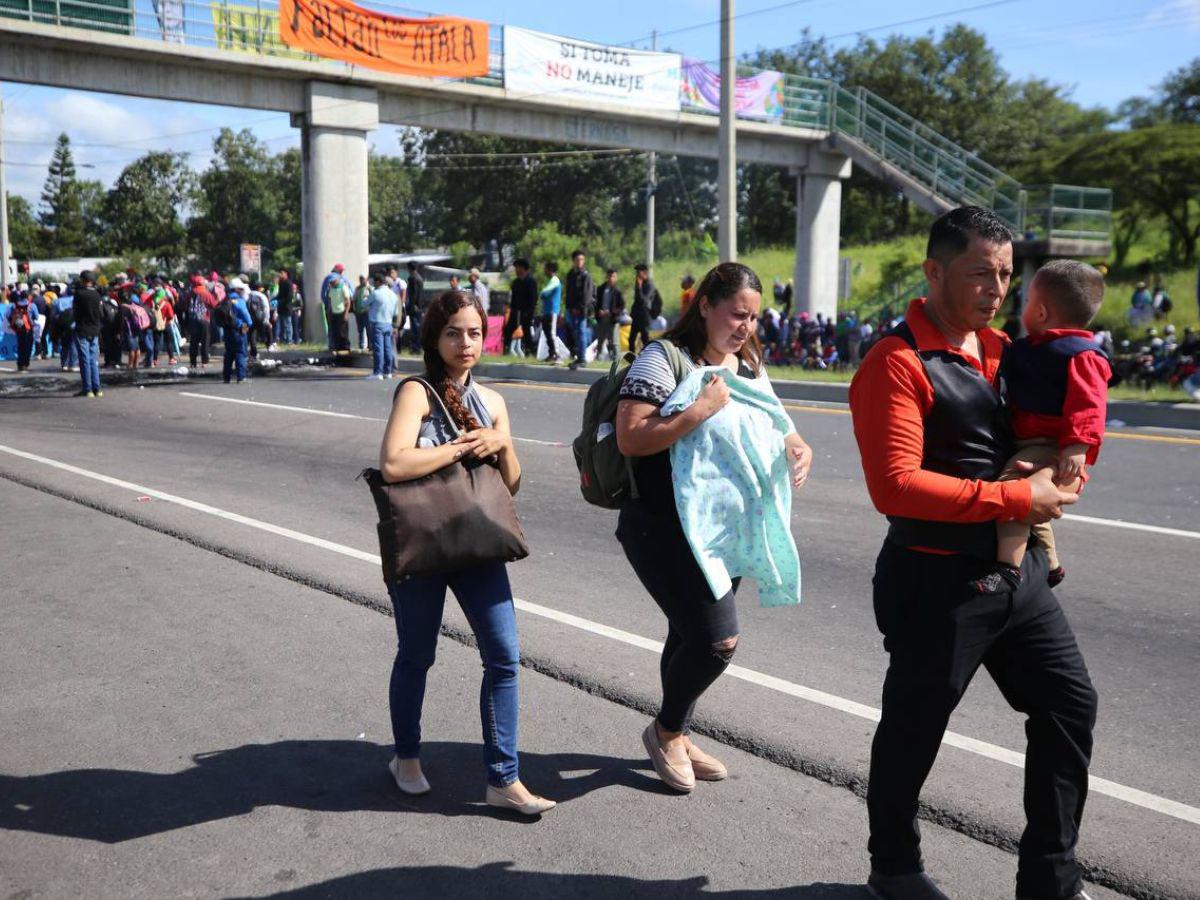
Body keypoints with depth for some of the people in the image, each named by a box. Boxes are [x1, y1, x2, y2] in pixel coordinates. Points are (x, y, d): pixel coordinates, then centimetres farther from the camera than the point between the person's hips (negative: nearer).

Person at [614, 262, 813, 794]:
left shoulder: (750, 367, 12)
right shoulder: (664, 359, -12)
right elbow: (630, 439, -21)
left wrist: (798, 450, -2)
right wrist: (700, 411, -26)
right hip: (665, 528, -7)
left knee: (691, 636, 17)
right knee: (717, 638, -14)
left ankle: (675, 737, 37)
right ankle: (666, 730, 13)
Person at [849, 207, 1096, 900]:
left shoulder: (1001, 349, 9)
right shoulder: (897, 363, -17)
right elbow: (895, 485, -26)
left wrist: (1051, 481, 3)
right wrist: (1013, 498, -22)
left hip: (1017, 569, 8)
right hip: (938, 579, -8)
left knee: (1071, 702, 13)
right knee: (914, 730, 9)